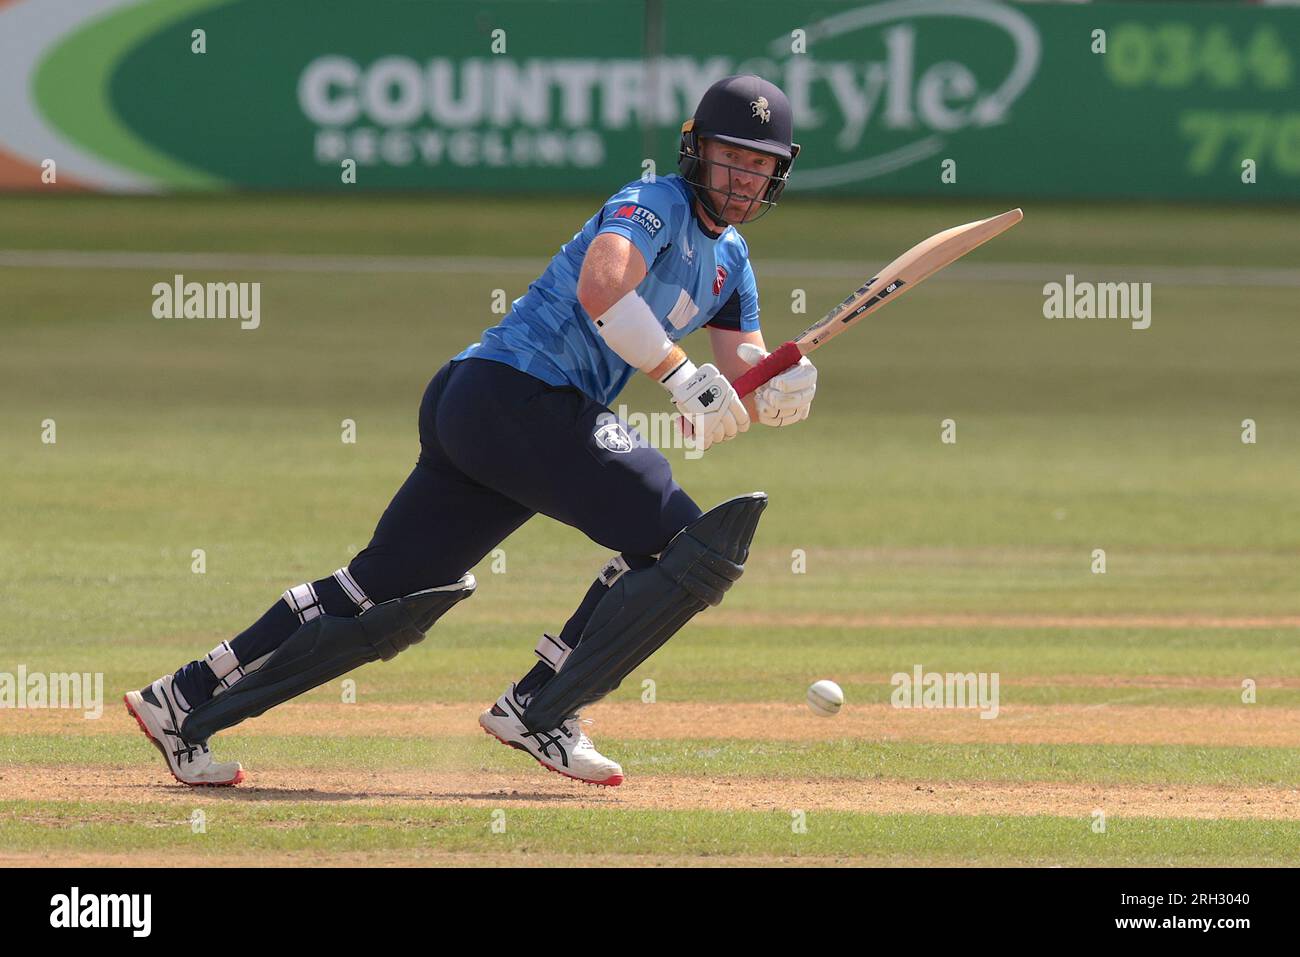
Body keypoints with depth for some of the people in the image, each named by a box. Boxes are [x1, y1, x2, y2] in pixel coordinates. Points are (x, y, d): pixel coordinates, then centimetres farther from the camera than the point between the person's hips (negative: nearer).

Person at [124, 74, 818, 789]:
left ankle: (185, 703, 10)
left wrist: (782, 391, -7)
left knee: (387, 595, 8)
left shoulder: (729, 261, 22)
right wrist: (686, 381, -27)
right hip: (517, 396, -9)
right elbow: (601, 287, -27)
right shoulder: (656, 204, -7)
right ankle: (541, 710, -9)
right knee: (683, 540, -13)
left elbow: (746, 382, 17)